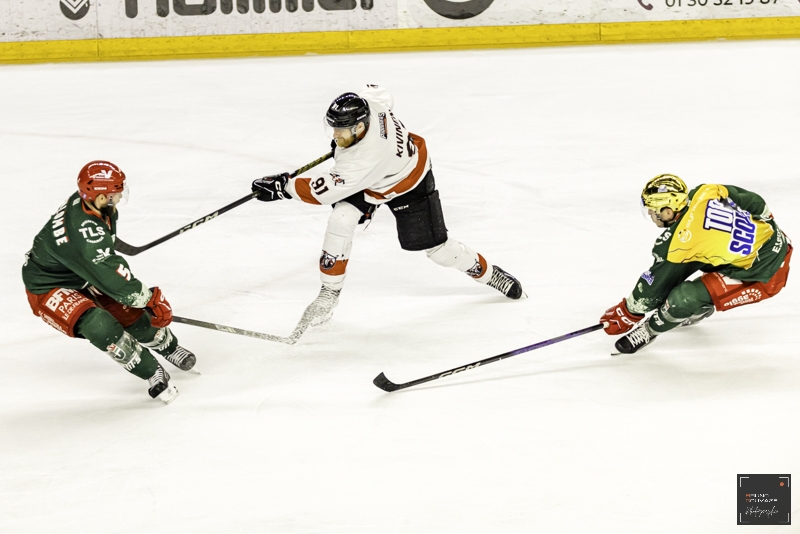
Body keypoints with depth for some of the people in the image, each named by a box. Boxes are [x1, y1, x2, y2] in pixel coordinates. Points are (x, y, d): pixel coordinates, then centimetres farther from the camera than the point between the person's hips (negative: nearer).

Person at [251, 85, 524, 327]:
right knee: (341, 219, -16)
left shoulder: (366, 158, -45)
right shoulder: (368, 101, -29)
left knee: (436, 247, 4)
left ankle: (486, 272, 32)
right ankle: (329, 292, -3)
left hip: (407, 184, -7)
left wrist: (284, 186, -35)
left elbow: (326, 190, -38)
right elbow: (382, 93, -2)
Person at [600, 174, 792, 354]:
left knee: (684, 298, -15)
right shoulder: (706, 192, -7)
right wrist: (766, 219, 29)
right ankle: (699, 309, 38)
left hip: (762, 276, -9)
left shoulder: (678, 243, -21)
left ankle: (649, 330, 13)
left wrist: (628, 314, 8)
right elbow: (754, 202, 7)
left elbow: (656, 284, -7)